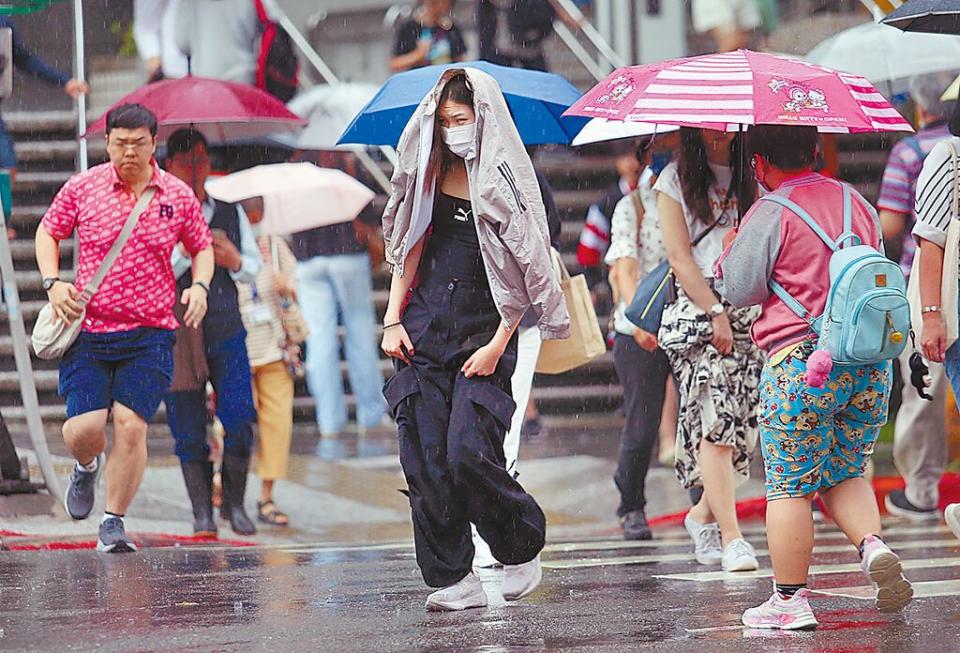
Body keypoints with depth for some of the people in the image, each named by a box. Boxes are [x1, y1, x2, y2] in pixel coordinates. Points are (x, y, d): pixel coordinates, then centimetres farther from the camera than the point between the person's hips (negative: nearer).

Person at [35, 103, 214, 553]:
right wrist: (53, 282, -1)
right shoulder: (81, 188, 2)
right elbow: (48, 233, 15)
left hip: (150, 334, 0)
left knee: (131, 425, -11)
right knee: (82, 429, -9)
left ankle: (113, 525, 3)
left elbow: (202, 247, 18)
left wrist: (199, 286, -1)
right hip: (87, 329, 0)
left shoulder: (177, 196, 4)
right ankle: (88, 467, 30)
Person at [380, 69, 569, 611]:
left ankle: (526, 548, 9)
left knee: (468, 452, -16)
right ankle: (456, 579, 2)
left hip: (482, 332, -5)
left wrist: (498, 344, -12)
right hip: (425, 328, 5)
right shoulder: (435, 175, 9)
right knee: (424, 458, -4)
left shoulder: (509, 185, -5)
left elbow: (526, 274, -6)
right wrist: (394, 318, 6)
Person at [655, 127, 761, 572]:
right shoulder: (676, 180, 5)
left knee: (740, 421, 1)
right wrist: (715, 312, -10)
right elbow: (680, 256, -1)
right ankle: (731, 536, -17)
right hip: (697, 310, -4)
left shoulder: (751, 178, 14)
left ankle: (703, 515, 23)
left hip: (749, 312, 4)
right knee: (715, 421, -14)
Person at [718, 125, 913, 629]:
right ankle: (873, 545, -8)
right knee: (845, 473, 18)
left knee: (790, 486, 2)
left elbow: (740, 290, -5)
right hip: (871, 361, 6)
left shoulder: (770, 214, -7)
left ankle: (790, 600, 3)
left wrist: (728, 251, 13)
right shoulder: (857, 203, 13)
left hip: (802, 362, -6)